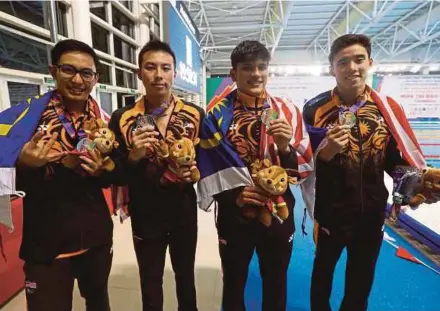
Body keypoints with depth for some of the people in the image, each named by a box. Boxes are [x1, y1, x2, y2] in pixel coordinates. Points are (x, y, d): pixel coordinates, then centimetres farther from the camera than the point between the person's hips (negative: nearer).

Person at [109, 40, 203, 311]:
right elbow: (116, 176, -6)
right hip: (145, 214, -1)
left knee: (186, 275, 23)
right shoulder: (122, 119, -8)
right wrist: (134, 157, -24)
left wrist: (192, 172, -19)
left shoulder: (196, 114, -6)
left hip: (184, 211, 1)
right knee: (150, 283, 19)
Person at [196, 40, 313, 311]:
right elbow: (208, 170, -4)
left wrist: (285, 147, -21)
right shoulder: (217, 115, -6)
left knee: (276, 285, 23)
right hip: (234, 216, -1)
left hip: (279, 214, 2)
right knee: (234, 285, 22)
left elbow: (304, 168, -2)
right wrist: (234, 196, -18)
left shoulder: (288, 112, -2)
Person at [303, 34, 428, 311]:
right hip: (329, 213, -2)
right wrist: (327, 151, -29)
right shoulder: (315, 110, -12)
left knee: (361, 283, 24)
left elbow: (395, 161, 3)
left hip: (372, 214, 3)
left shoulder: (388, 108, -3)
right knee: (323, 273, 22)